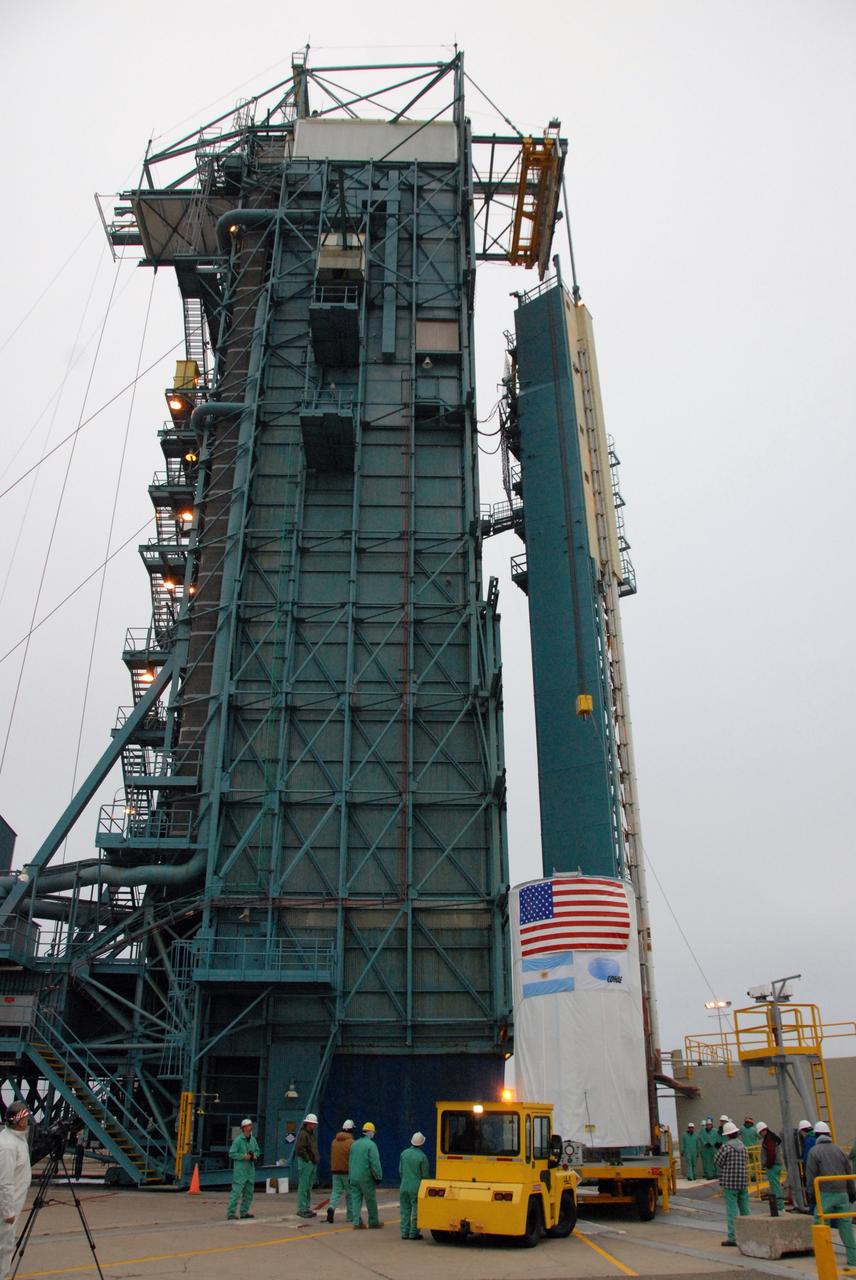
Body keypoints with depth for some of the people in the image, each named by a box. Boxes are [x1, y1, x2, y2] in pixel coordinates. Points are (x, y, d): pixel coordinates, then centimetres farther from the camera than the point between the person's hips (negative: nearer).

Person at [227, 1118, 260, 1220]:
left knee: (249, 1192, 12)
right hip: (240, 1170, -7)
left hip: (250, 1170, 7)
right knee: (236, 1191, -10)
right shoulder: (238, 1139, -12)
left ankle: (244, 1212, 22)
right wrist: (243, 1156, -20)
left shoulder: (253, 1139, 9)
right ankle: (231, 1213, -4)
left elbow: (257, 1150, 19)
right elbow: (231, 1154, -14)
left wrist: (255, 1155, -2)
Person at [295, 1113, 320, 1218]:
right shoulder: (303, 1134, -12)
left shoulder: (312, 1134, 18)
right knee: (303, 1186, -6)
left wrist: (316, 1158, 14)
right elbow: (300, 1148, -22)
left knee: (309, 1187, 14)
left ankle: (306, 1208, 21)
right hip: (305, 1163, -10)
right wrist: (307, 1158, -18)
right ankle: (302, 1209, -2)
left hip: (313, 1163, 10)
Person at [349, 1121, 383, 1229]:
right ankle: (373, 1222, 16)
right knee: (371, 1201, 7)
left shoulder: (354, 1144, 11)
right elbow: (375, 1163, -15)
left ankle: (357, 1222, 2)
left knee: (356, 1199, 7)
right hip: (366, 1178, -6)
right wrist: (378, 1176, -7)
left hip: (354, 1177, 6)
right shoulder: (371, 1144, -12)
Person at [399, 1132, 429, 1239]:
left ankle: (405, 1233, 15)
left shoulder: (404, 1153, 0)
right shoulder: (422, 1156, -13)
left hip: (404, 1187, 4)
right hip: (416, 1187, -4)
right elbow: (425, 1175, -7)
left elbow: (400, 1171, 9)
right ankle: (414, 1233, 7)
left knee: (405, 1210, 13)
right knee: (416, 1212, 5)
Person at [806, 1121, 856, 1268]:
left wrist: (811, 1195, 1)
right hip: (842, 1193, 5)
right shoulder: (838, 1149, 11)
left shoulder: (814, 1151, -1)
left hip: (825, 1194, -5)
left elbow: (811, 1176, -4)